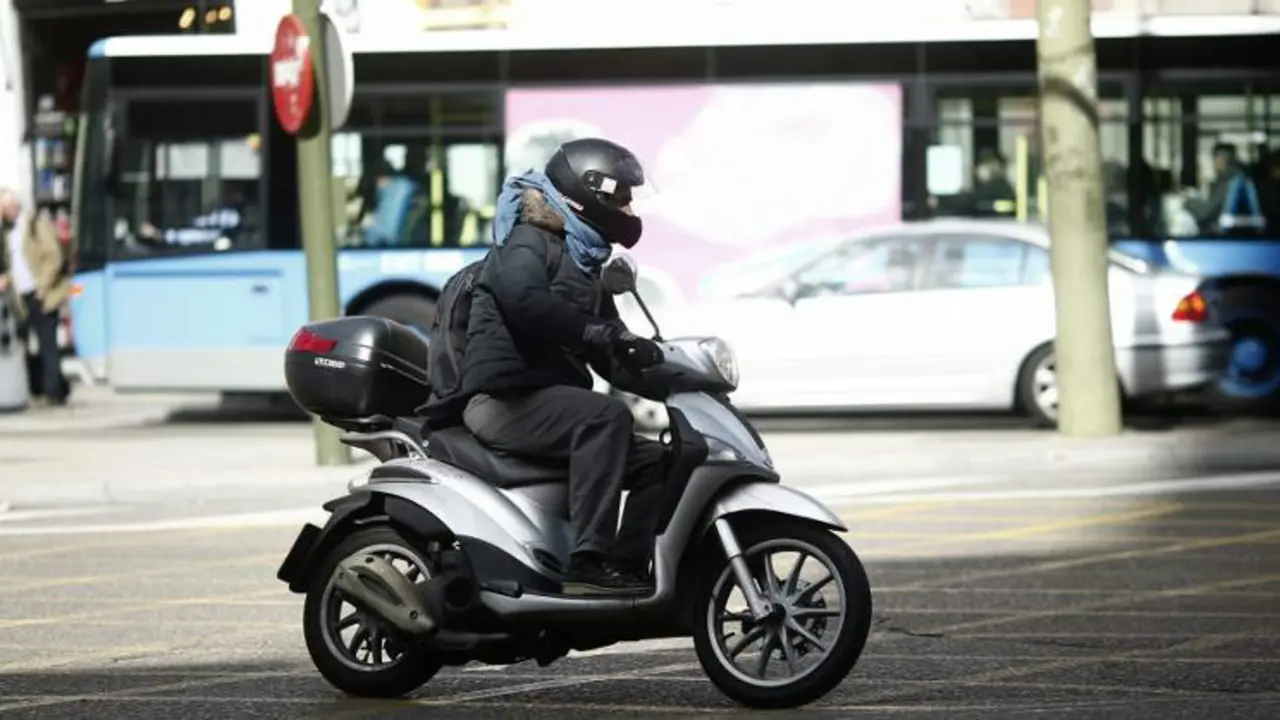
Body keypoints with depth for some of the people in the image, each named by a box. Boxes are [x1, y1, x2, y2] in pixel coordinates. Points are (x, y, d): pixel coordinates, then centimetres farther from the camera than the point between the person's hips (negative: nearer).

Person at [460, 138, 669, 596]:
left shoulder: (585, 265, 24)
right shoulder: (530, 242, -5)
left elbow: (613, 361, 22)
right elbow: (521, 299, -28)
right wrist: (593, 331, -31)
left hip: (553, 401, 10)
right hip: (505, 399, -10)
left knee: (656, 460, 3)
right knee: (605, 416, -33)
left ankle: (628, 564, -7)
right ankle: (588, 562, -40)